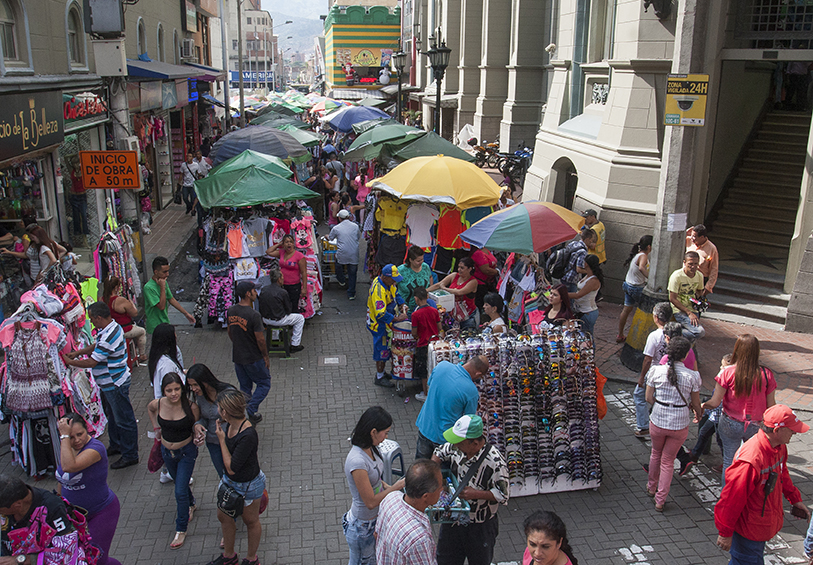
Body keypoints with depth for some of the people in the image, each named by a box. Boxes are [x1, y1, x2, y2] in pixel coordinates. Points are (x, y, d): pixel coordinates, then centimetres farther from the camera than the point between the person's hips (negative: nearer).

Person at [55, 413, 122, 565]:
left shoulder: (96, 448, -24)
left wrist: (64, 435, -35)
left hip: (101, 512, -7)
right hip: (74, 512, 7)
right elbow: (62, 480, 14)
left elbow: (69, 467, -41)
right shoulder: (65, 448, -1)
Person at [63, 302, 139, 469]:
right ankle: (116, 445, 43)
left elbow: (92, 362, -24)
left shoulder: (109, 336, -30)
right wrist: (76, 353, 12)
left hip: (115, 385, -11)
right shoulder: (112, 327, 3)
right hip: (109, 383, 11)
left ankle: (130, 455, 14)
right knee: (112, 416, 25)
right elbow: (96, 346, 20)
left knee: (124, 420, 2)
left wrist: (70, 361, -10)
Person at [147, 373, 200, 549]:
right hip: (166, 451, 4)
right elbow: (149, 408, 9)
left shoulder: (191, 407, -26)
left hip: (186, 451, -4)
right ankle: (190, 504, 56)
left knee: (180, 491, -2)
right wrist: (156, 427, 6)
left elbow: (196, 429, -7)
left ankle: (181, 529, 18)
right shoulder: (157, 404, -18)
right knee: (179, 481, 26)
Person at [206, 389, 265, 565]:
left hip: (247, 486, -8)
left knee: (251, 521, 18)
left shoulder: (247, 435, -38)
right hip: (230, 481, 8)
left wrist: (221, 439, -27)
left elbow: (231, 468, -31)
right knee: (223, 516, 24)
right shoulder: (230, 424, -11)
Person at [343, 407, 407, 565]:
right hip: (363, 525, -7)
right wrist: (395, 487, -19)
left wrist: (390, 487, -2)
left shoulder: (370, 449, -6)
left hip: (376, 518, 7)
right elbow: (370, 502, -27)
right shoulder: (357, 461, -34)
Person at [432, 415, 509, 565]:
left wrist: (476, 494, -30)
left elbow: (503, 495, -20)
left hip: (480, 526, -4)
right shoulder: (455, 446, -14)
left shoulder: (495, 462, -29)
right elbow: (439, 453, 8)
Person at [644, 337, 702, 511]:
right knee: (668, 461, 17)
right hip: (680, 425, -1)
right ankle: (660, 500, 24)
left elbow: (648, 398, -5)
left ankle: (652, 487, 48)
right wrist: (699, 414, 19)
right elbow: (695, 403, -3)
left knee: (656, 453, 28)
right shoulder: (693, 376, -16)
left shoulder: (656, 371, -13)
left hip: (657, 422, 1)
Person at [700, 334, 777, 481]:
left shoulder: (728, 372, -17)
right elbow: (771, 405, -3)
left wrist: (701, 406, 6)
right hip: (756, 427, 1)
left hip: (731, 424, -1)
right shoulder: (766, 374, -11)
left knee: (729, 461, 14)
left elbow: (715, 402, -14)